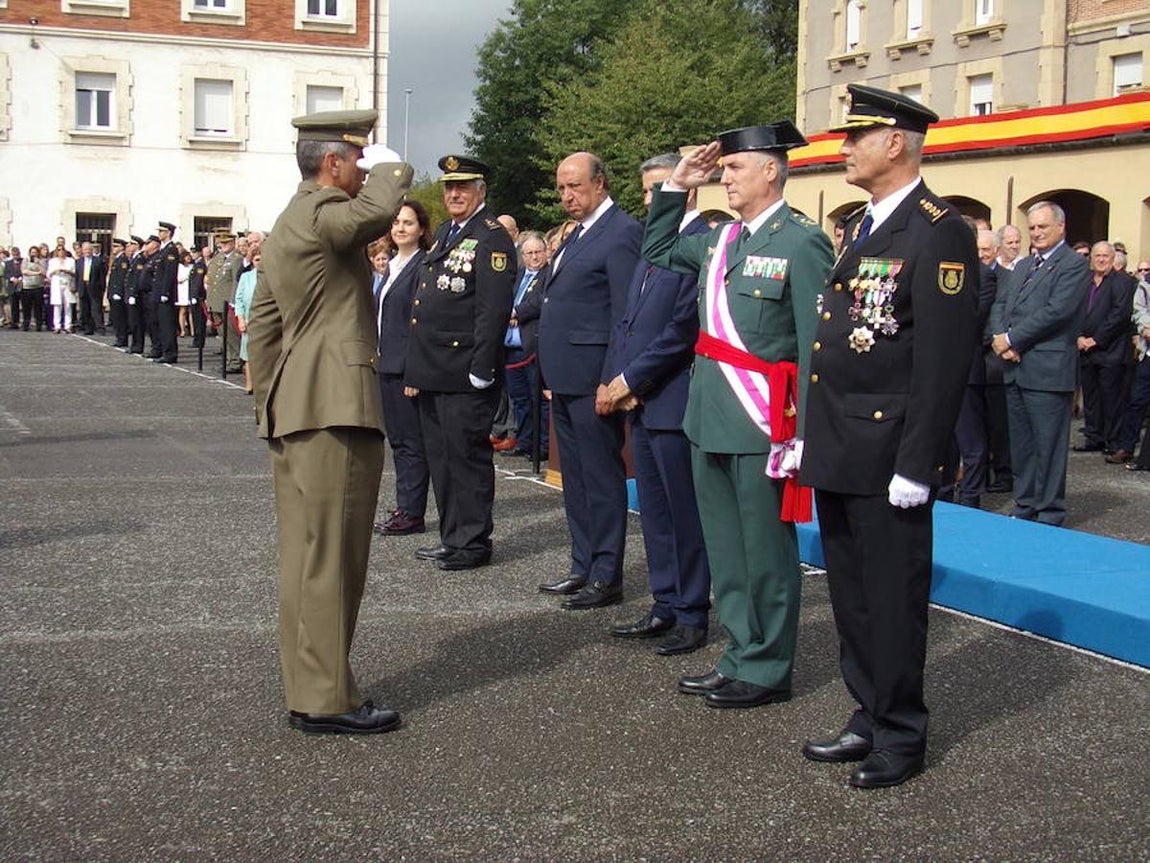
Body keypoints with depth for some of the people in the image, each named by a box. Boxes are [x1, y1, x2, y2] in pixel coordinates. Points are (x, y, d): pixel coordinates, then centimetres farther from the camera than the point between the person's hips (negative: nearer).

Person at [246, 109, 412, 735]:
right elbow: (382, 207, -29)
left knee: (305, 554, 13)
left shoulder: (286, 225, 21)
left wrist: (267, 405, 26)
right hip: (334, 408, -11)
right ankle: (326, 700, -1)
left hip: (293, 408, 11)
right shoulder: (321, 216, -11)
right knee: (330, 556, -6)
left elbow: (261, 326, 24)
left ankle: (307, 689, 20)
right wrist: (388, 165, -7)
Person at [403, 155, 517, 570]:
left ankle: (473, 542, 7)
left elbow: (493, 310, -18)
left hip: (464, 375, -9)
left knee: (467, 455, -2)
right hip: (432, 372, 9)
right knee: (440, 455, 14)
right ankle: (452, 537, 23)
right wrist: (415, 370, 18)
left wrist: (481, 371, -21)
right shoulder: (443, 234, 18)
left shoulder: (492, 238, -10)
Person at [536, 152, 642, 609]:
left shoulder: (622, 233, -11)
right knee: (575, 478, 15)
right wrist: (551, 373, 16)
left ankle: (606, 578, 4)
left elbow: (626, 313, -17)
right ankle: (584, 567, 24)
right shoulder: (579, 233, 18)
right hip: (565, 379, 10)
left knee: (601, 477, -2)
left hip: (592, 377, -10)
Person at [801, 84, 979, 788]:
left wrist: (918, 464, -19)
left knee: (893, 599, 3)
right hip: (839, 453, 9)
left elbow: (945, 358, -18)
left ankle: (901, 738, 17)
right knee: (852, 596, 16)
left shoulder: (939, 233, -13)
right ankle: (870, 720, 30)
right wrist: (815, 436, 16)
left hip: (888, 457, -9)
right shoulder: (861, 227, 15)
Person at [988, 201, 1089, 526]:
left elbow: (1057, 310, -16)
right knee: (1020, 444, 13)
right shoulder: (1022, 266, 19)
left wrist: (1012, 339, -14)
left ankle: (1049, 513, 5)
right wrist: (999, 337, -7)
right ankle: (1025, 505, 22)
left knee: (1049, 445, -2)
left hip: (1049, 370, -8)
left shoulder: (1074, 264, -6)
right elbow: (999, 305, 14)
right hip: (1015, 367, 8)